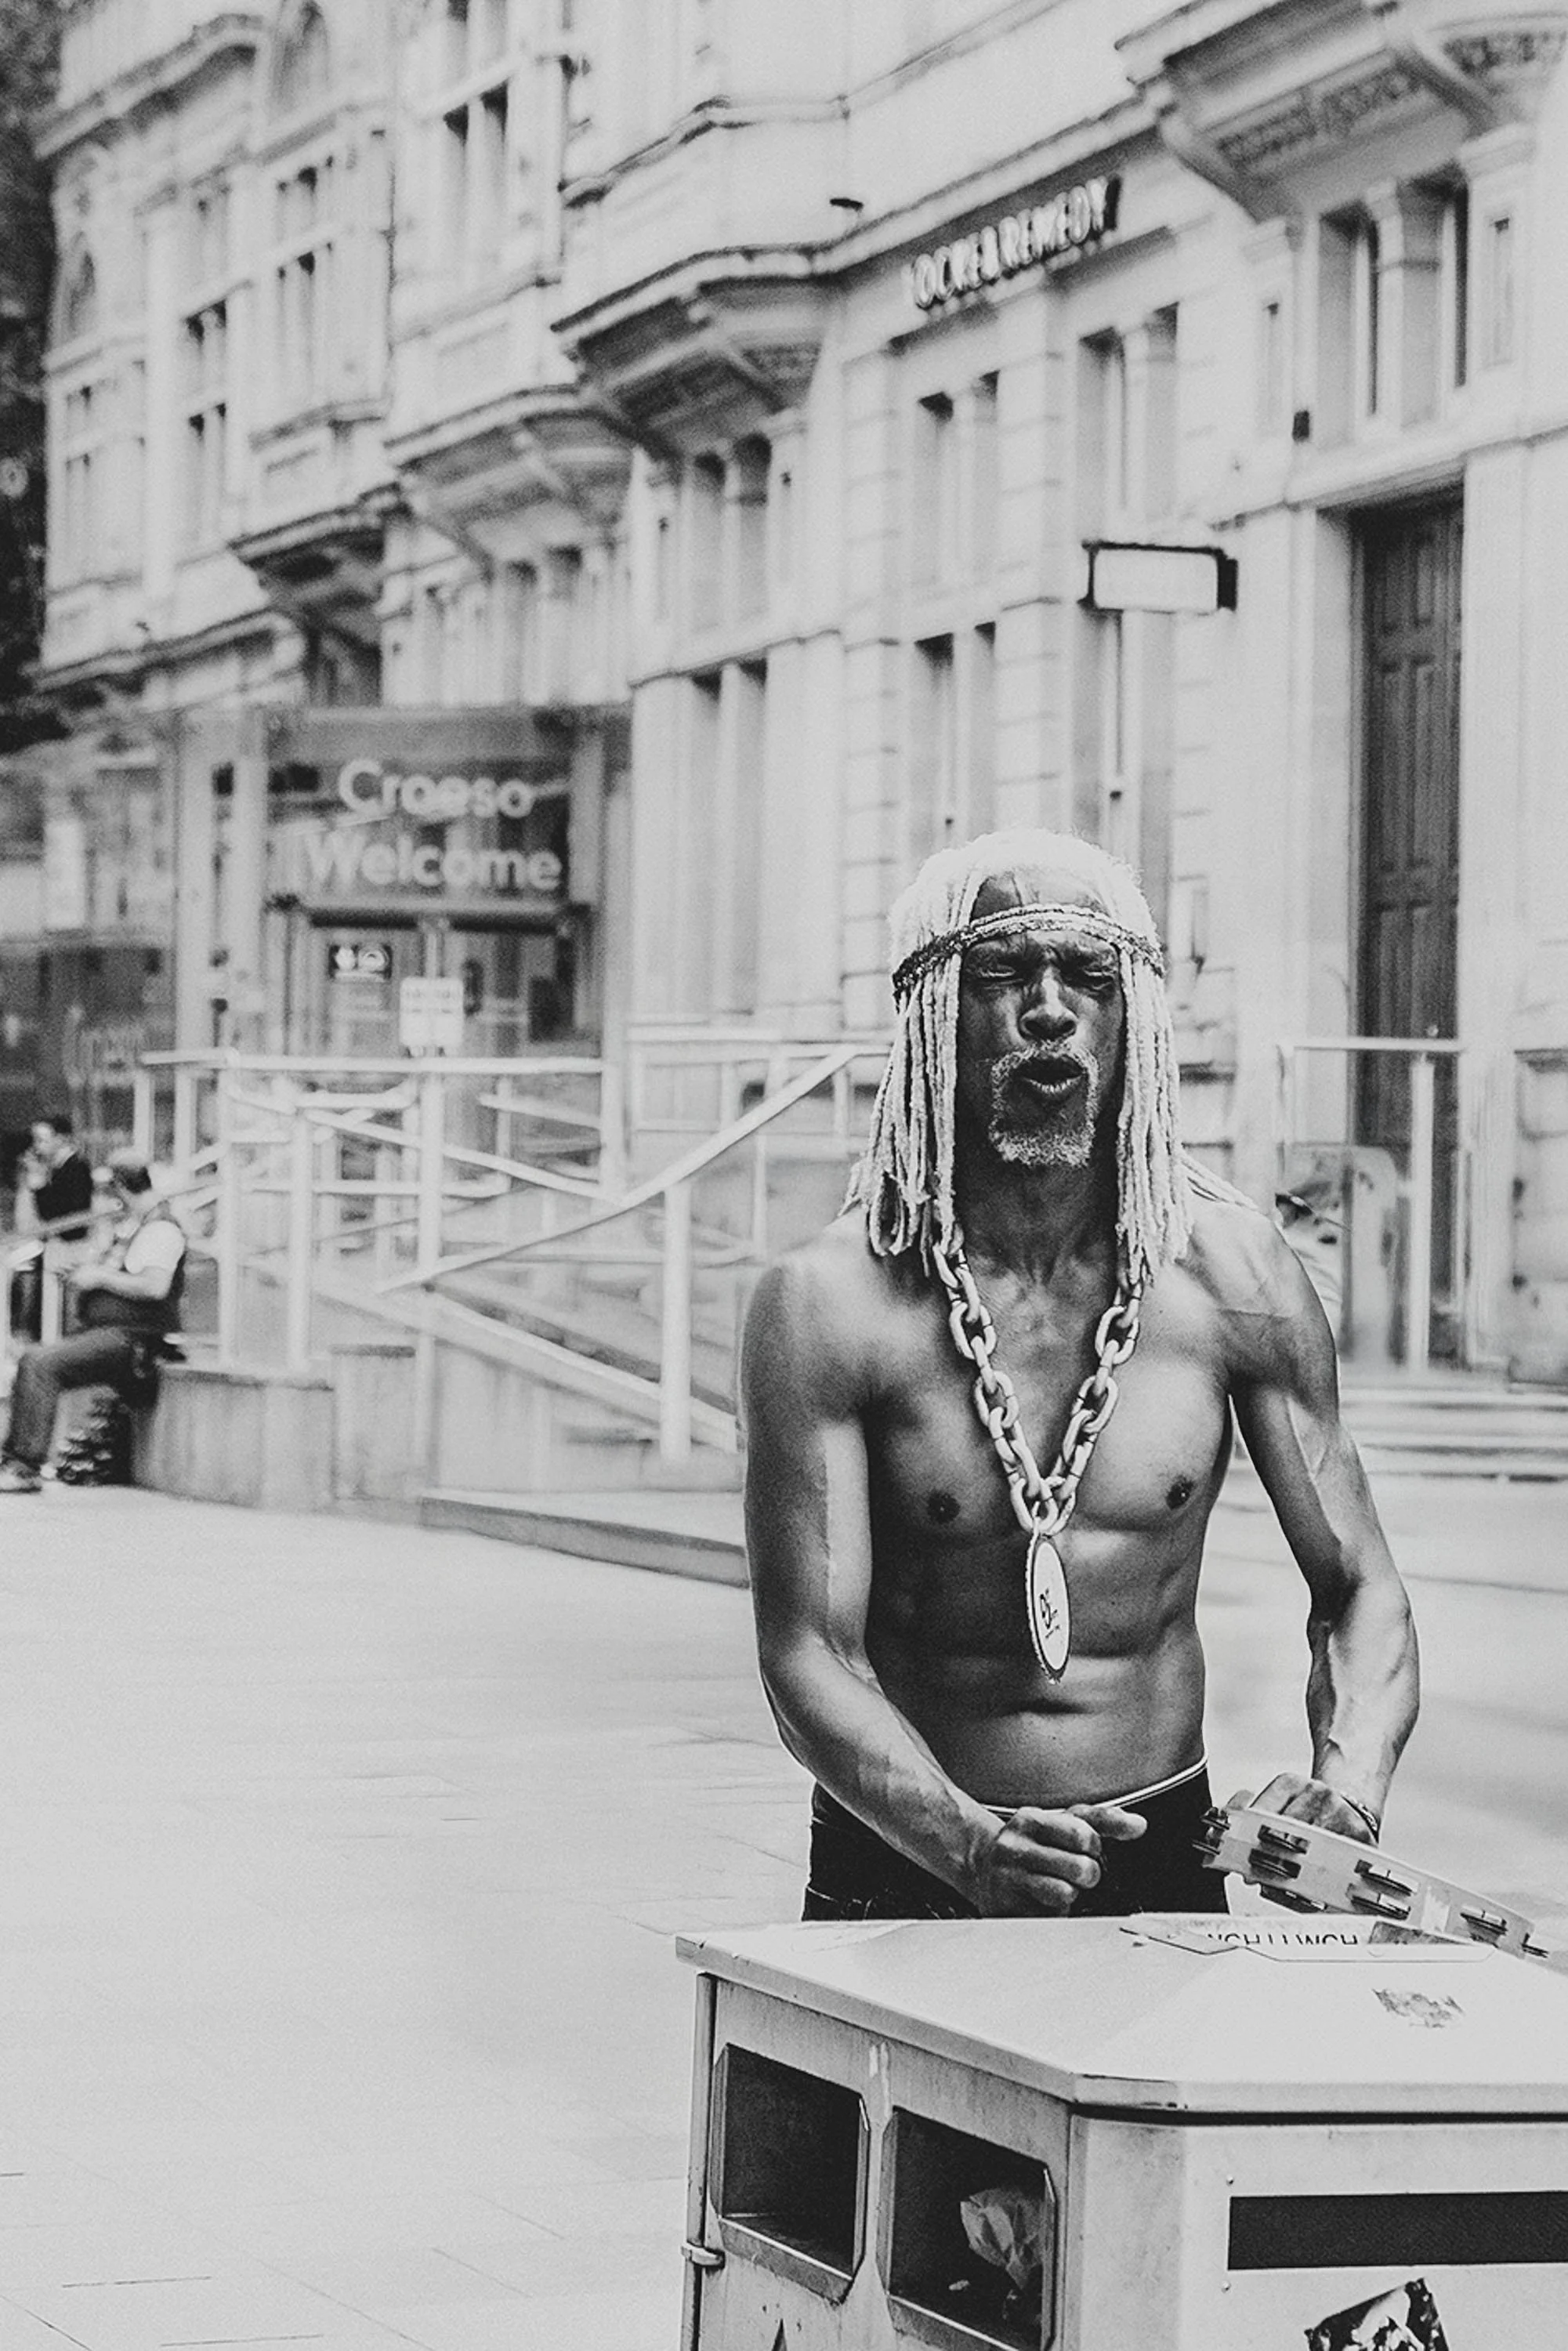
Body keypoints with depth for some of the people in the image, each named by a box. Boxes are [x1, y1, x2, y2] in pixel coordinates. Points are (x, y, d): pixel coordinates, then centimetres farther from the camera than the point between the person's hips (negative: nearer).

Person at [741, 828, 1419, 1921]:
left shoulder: (1231, 1269, -1)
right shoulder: (830, 1305, -8)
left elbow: (1359, 1593, 5)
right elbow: (808, 1656, -11)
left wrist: (1349, 1785, -16)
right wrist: (965, 1840, -29)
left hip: (1165, 1865, 2)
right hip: (904, 1865, -2)